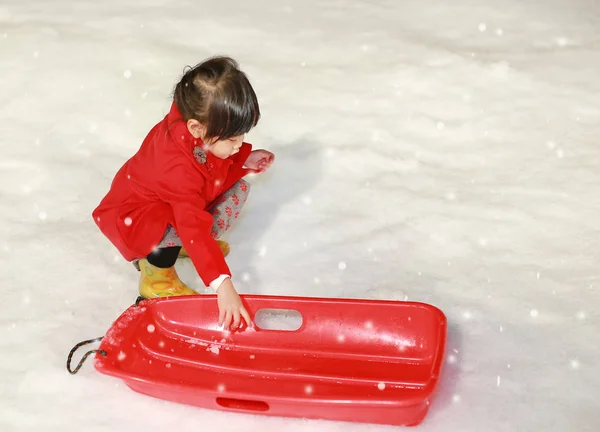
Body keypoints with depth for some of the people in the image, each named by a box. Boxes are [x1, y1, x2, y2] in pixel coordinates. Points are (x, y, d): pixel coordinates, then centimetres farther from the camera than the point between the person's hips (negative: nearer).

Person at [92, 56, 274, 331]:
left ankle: (183, 243, 11)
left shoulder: (204, 132, -20)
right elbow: (194, 226, -48)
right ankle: (156, 276, -9)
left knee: (238, 189, -2)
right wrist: (222, 284, -52)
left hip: (180, 202, 8)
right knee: (179, 226, -38)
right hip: (135, 216, -8)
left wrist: (245, 161, -13)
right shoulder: (177, 167, -43)